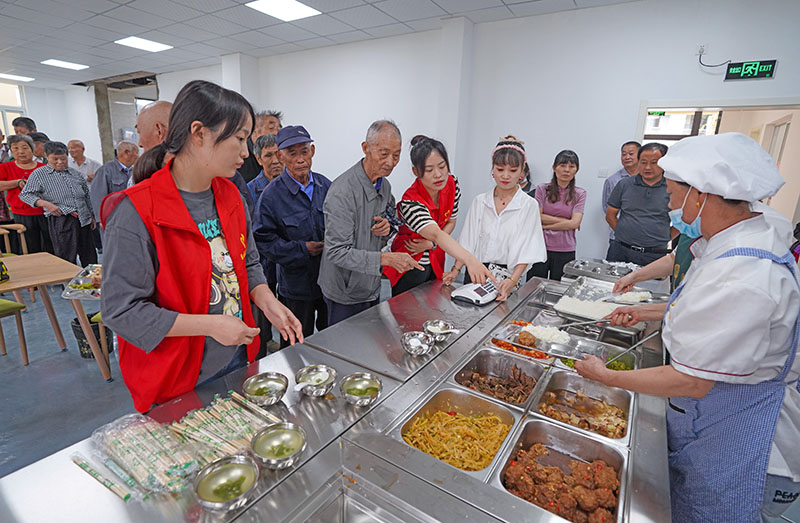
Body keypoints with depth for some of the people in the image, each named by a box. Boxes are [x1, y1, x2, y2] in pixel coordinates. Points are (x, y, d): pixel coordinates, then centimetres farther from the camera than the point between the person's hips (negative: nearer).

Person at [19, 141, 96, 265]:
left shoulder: (75, 174, 15)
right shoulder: (39, 174, 3)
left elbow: (86, 196, 21)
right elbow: (25, 194, 1)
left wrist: (92, 215, 18)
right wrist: (45, 204, -16)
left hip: (83, 219, 4)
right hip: (60, 221, -4)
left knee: (89, 257, 7)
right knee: (67, 259, -5)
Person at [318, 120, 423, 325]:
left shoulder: (385, 186, 3)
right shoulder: (342, 191, -23)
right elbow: (337, 252, -27)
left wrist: (386, 230, -10)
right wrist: (386, 258, -33)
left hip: (372, 289, 7)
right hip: (345, 295, -7)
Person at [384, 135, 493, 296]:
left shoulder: (452, 184, -12)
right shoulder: (410, 203, -32)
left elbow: (451, 222, 1)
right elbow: (437, 234, -47)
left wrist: (430, 244, -17)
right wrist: (470, 260, -63)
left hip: (436, 262, 6)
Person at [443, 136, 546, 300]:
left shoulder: (529, 205, -4)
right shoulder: (480, 201, 5)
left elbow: (526, 251, -9)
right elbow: (468, 242, 5)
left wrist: (512, 280, -23)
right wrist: (456, 270, -8)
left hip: (504, 279, -2)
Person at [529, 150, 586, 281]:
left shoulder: (579, 194, 5)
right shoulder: (542, 189, 2)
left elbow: (575, 223, -7)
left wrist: (546, 225, -8)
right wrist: (564, 220, -7)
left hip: (565, 252, 1)